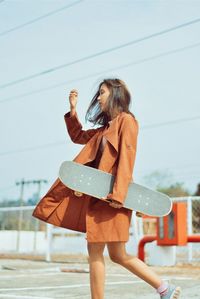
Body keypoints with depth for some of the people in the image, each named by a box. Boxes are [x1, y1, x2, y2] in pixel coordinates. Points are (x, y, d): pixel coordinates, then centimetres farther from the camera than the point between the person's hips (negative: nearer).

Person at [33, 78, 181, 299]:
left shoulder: (126, 120, -5)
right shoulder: (106, 128, 20)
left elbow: (127, 158, -15)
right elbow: (78, 137, 33)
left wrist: (118, 194, -23)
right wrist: (73, 110, 22)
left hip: (111, 195, -8)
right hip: (97, 194, 8)